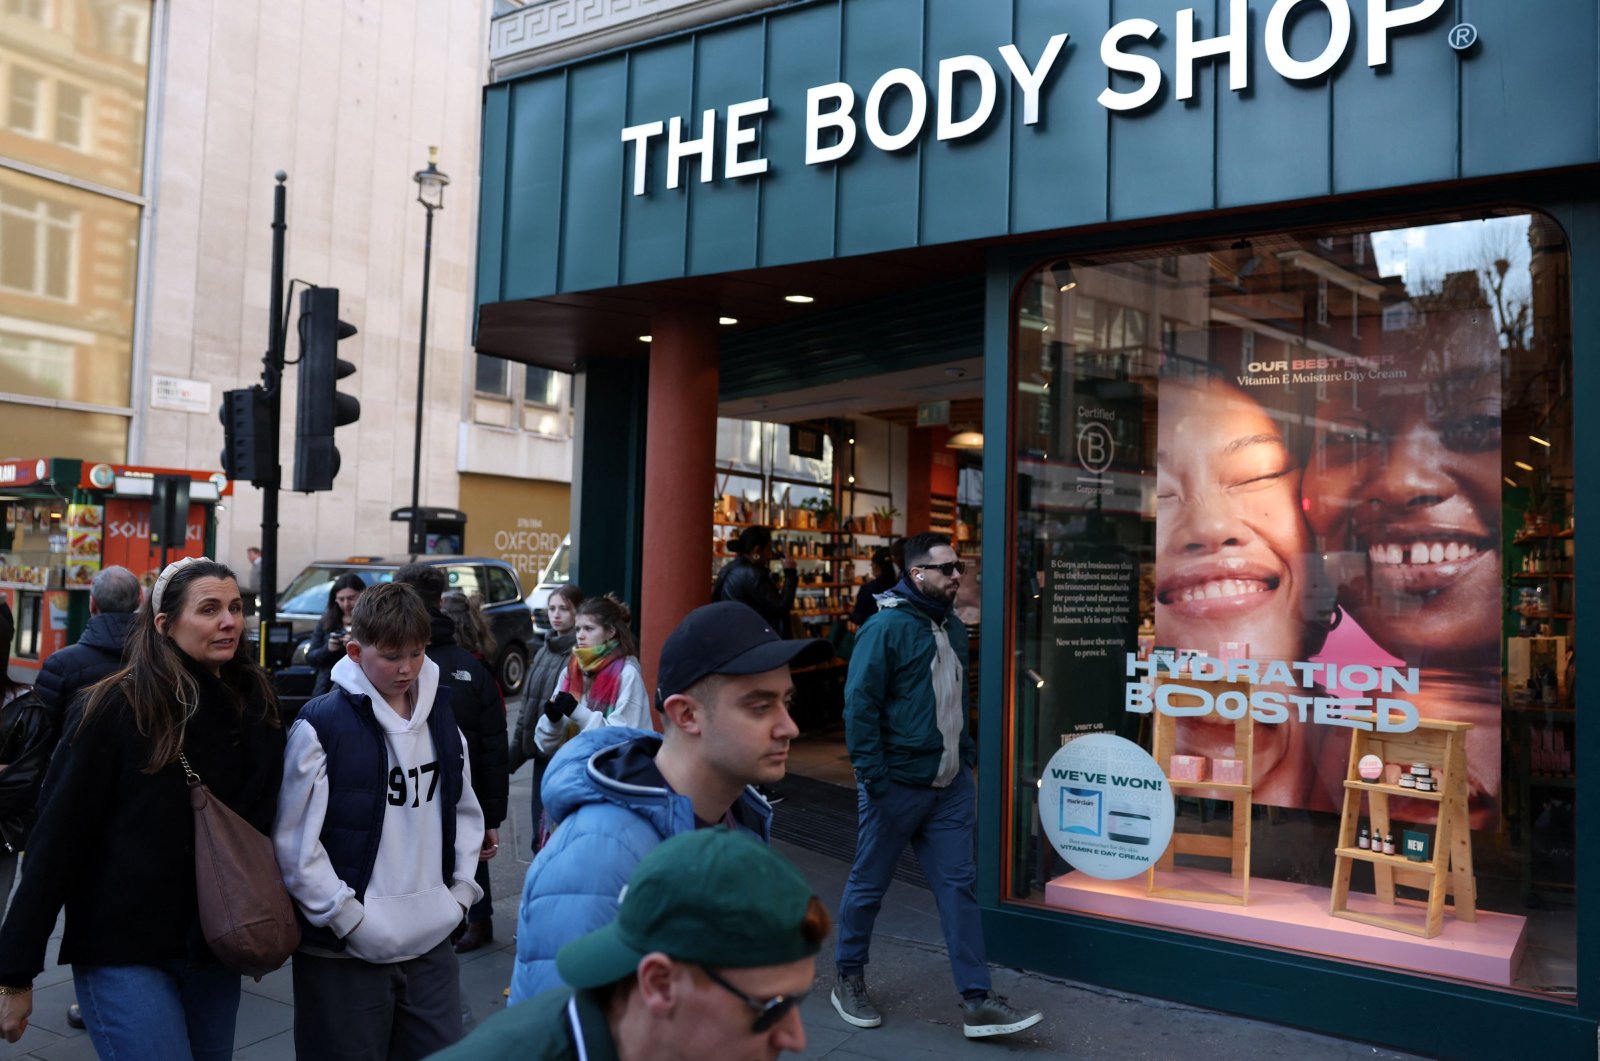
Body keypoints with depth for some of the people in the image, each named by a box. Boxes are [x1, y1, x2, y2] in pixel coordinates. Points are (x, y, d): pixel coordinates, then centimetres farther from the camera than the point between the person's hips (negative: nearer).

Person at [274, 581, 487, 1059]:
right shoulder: (322, 725, -11)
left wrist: (461, 892, 6)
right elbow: (294, 843, -11)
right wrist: (348, 918, -13)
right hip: (343, 952, -5)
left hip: (432, 943, 5)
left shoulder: (441, 717, 7)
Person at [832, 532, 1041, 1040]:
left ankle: (977, 1001, 12)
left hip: (950, 785, 7)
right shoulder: (886, 627, -14)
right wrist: (873, 777, -19)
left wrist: (967, 754, 14)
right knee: (868, 885, 9)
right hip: (897, 784, -7)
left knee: (959, 887, 6)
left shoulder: (953, 628, 10)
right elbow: (859, 704, -17)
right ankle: (849, 980, 27)